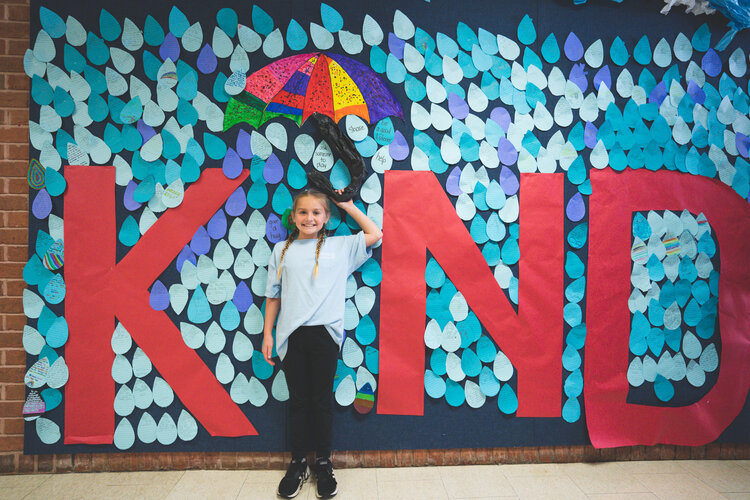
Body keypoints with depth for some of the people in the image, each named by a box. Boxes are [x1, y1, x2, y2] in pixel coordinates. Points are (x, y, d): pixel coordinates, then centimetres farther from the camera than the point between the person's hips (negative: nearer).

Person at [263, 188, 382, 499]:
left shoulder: (339, 247, 7)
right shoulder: (282, 250, 10)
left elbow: (375, 235, 5)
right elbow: (273, 296, 11)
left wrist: (347, 206, 9)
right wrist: (267, 334, 7)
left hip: (324, 332, -1)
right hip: (292, 334, 1)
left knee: (322, 399, 8)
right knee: (298, 399, 11)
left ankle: (323, 463, 26)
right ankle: (298, 464, 28)